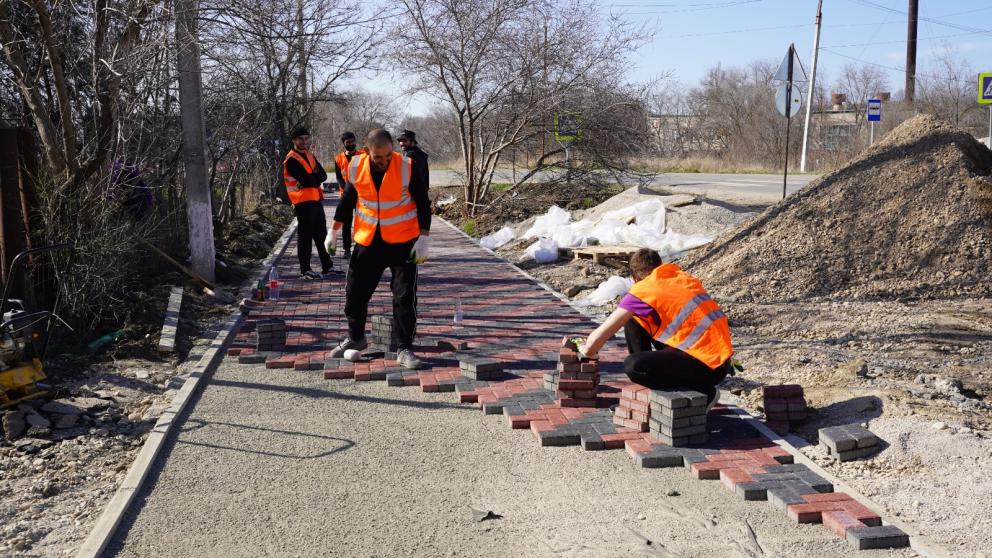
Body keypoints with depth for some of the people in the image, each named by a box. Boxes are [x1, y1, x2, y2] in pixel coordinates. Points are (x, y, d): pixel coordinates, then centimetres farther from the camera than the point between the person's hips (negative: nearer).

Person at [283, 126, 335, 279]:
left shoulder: (309, 155, 16)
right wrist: (316, 177, -2)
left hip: (316, 199, 8)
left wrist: (311, 178, -14)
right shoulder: (291, 160, -11)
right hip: (303, 201, -8)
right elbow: (307, 181, -20)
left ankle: (327, 266, 20)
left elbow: (323, 175, 4)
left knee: (321, 234, 12)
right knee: (305, 235, -5)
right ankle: (305, 270, -1)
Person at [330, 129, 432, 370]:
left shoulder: (407, 167, -14)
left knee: (405, 296, -4)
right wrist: (334, 231, 12)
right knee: (355, 292, 9)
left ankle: (404, 349, 8)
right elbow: (347, 199, 10)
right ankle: (356, 338, 32)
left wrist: (424, 237, -10)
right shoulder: (356, 168, -6)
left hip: (403, 242, -3)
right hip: (367, 242, 3)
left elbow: (423, 202, -6)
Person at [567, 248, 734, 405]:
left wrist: (587, 349, 17)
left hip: (709, 366, -8)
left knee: (633, 366, -21)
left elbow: (599, 337, -6)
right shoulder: (682, 276, 12)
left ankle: (704, 392, -5)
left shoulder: (642, 291, -9)